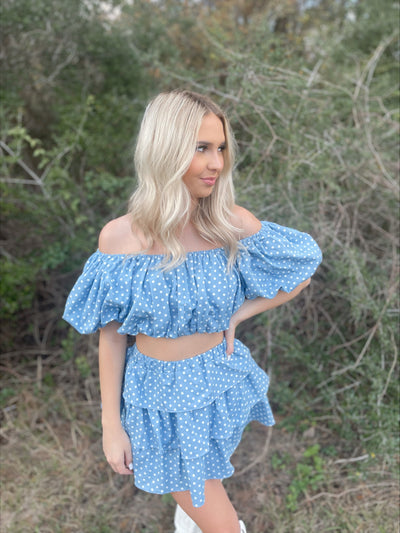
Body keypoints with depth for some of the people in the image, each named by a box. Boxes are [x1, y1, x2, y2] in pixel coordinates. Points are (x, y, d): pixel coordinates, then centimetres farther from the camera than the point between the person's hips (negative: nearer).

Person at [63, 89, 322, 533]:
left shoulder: (234, 225, -17)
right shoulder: (119, 237, -19)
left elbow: (300, 276, -2)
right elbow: (111, 335, -9)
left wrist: (237, 315, -11)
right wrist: (111, 424, -4)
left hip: (220, 386, 2)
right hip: (157, 396, -2)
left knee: (198, 495, 29)